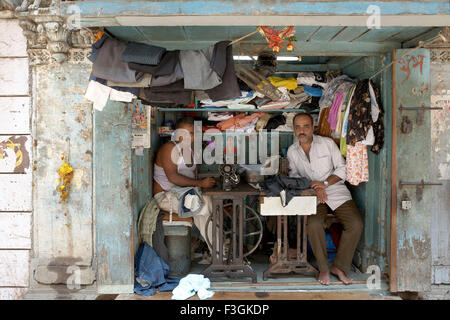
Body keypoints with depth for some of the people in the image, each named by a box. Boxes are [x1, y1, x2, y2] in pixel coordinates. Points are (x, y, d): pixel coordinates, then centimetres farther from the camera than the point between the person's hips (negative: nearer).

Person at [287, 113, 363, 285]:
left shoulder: (327, 143, 2)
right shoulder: (292, 151, 8)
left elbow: (342, 168, 2)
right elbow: (294, 175, 7)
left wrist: (325, 183, -14)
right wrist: (314, 188, -10)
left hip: (336, 189, 0)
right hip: (312, 195, 0)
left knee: (356, 224, -21)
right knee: (313, 224, -30)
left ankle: (339, 266, -5)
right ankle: (323, 268, -11)